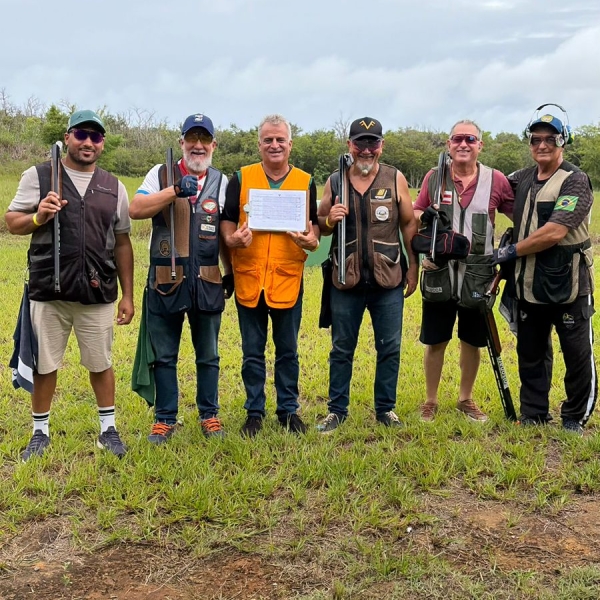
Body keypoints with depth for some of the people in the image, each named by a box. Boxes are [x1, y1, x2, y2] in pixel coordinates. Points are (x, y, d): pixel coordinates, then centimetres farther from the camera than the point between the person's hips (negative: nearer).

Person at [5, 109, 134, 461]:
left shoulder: (114, 187, 10)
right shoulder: (38, 176, 2)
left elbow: (122, 243, 11)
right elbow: (12, 222, 3)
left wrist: (128, 295, 9)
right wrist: (38, 217, -19)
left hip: (98, 293, 1)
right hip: (48, 290, -1)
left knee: (100, 364, 10)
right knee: (44, 365, 9)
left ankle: (109, 429, 26)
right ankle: (41, 432, 25)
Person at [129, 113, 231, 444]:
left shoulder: (222, 182, 10)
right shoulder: (161, 174, 3)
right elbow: (135, 209, -12)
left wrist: (230, 271, 10)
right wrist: (175, 190, -21)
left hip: (207, 281, 2)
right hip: (165, 280, -1)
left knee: (208, 355, 11)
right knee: (164, 355, 7)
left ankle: (209, 415, 24)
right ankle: (165, 418, 19)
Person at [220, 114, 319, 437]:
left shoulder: (306, 182, 7)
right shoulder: (241, 179, 4)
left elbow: (315, 225, 9)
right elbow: (226, 220, 5)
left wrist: (310, 239, -13)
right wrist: (232, 239, -16)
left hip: (288, 280, 0)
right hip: (248, 278, 0)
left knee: (287, 350, 11)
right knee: (252, 352, 9)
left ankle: (288, 409, 24)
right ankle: (254, 411, 22)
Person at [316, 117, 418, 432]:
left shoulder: (395, 179, 1)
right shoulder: (334, 181, 4)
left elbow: (409, 224, 7)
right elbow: (319, 226, 12)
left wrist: (413, 267, 5)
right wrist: (330, 219, -11)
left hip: (388, 280, 0)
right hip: (346, 280, 1)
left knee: (390, 348, 7)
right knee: (342, 349, 9)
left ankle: (386, 408, 23)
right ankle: (336, 410, 22)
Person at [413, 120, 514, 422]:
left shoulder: (496, 180, -1)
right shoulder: (433, 177, 2)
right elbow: (415, 214, 8)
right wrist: (424, 216, -14)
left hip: (478, 275, 0)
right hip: (440, 273, 0)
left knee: (472, 341, 12)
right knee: (435, 341, 7)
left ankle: (465, 399, 30)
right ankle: (430, 401, 24)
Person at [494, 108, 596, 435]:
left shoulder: (575, 181, -10)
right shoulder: (522, 179, 9)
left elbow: (554, 233, -21)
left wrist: (512, 251, -12)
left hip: (568, 286, -6)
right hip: (528, 286, 6)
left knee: (578, 356, 5)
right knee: (529, 355, 13)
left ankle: (575, 419, 21)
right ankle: (533, 417, 27)